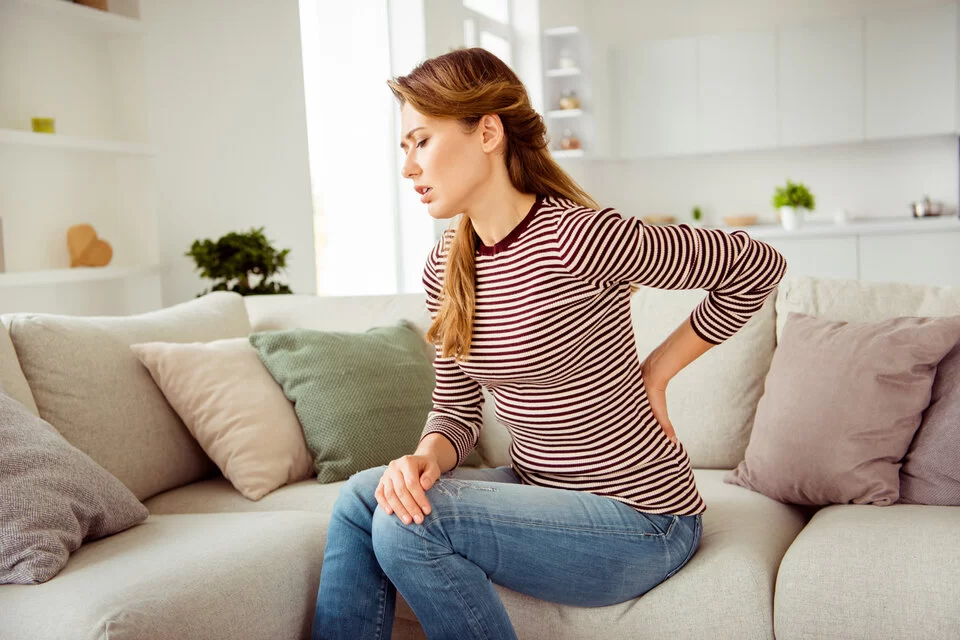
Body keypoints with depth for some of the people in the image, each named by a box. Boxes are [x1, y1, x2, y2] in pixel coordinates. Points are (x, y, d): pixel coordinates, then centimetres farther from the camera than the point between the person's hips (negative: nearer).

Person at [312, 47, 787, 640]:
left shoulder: (577, 239, -23)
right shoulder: (446, 266, 2)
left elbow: (758, 267, -15)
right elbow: (457, 408, 7)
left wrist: (656, 370, -9)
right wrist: (424, 457, -15)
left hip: (639, 520, -7)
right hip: (539, 489, 7)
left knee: (404, 522, -20)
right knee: (364, 494, -9)